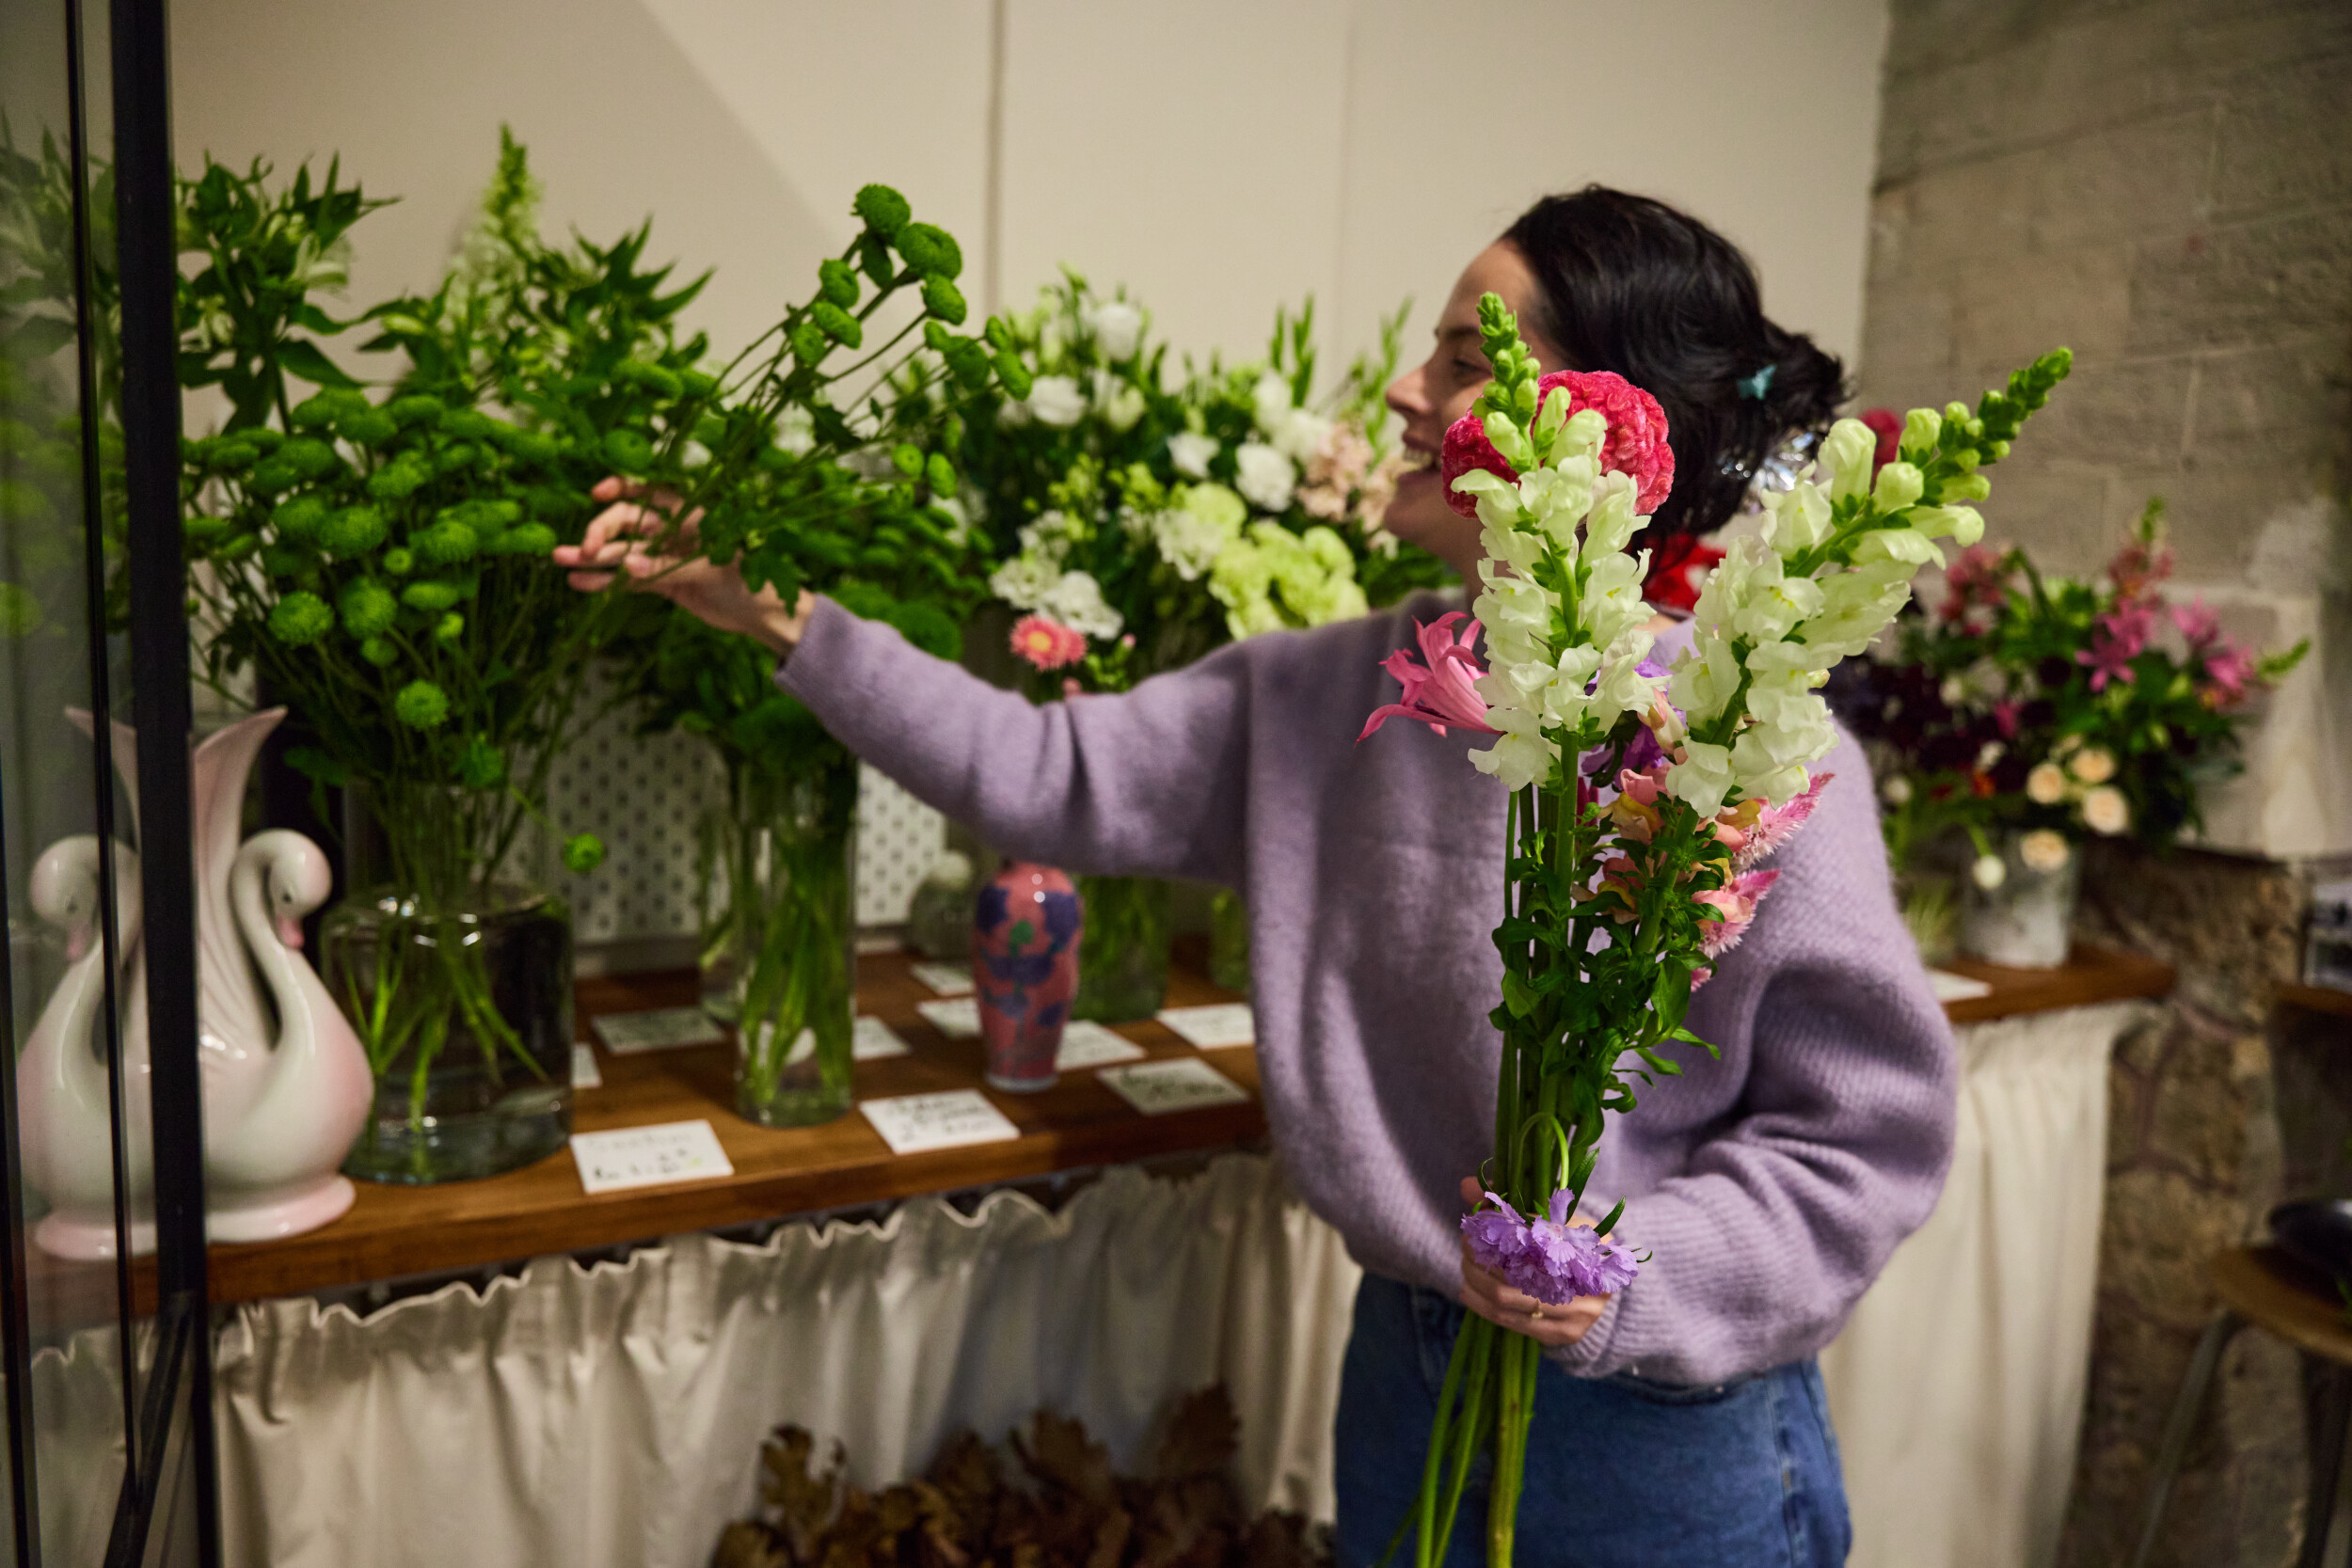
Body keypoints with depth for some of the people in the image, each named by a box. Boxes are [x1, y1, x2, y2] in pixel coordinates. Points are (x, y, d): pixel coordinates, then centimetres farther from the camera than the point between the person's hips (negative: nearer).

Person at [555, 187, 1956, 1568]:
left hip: (1666, 1426, -4)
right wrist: (781, 619, -8)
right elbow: (1054, 777, -5)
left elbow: (1871, 1131, -13)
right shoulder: (1343, 694, -4)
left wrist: (1638, 1274, -26)